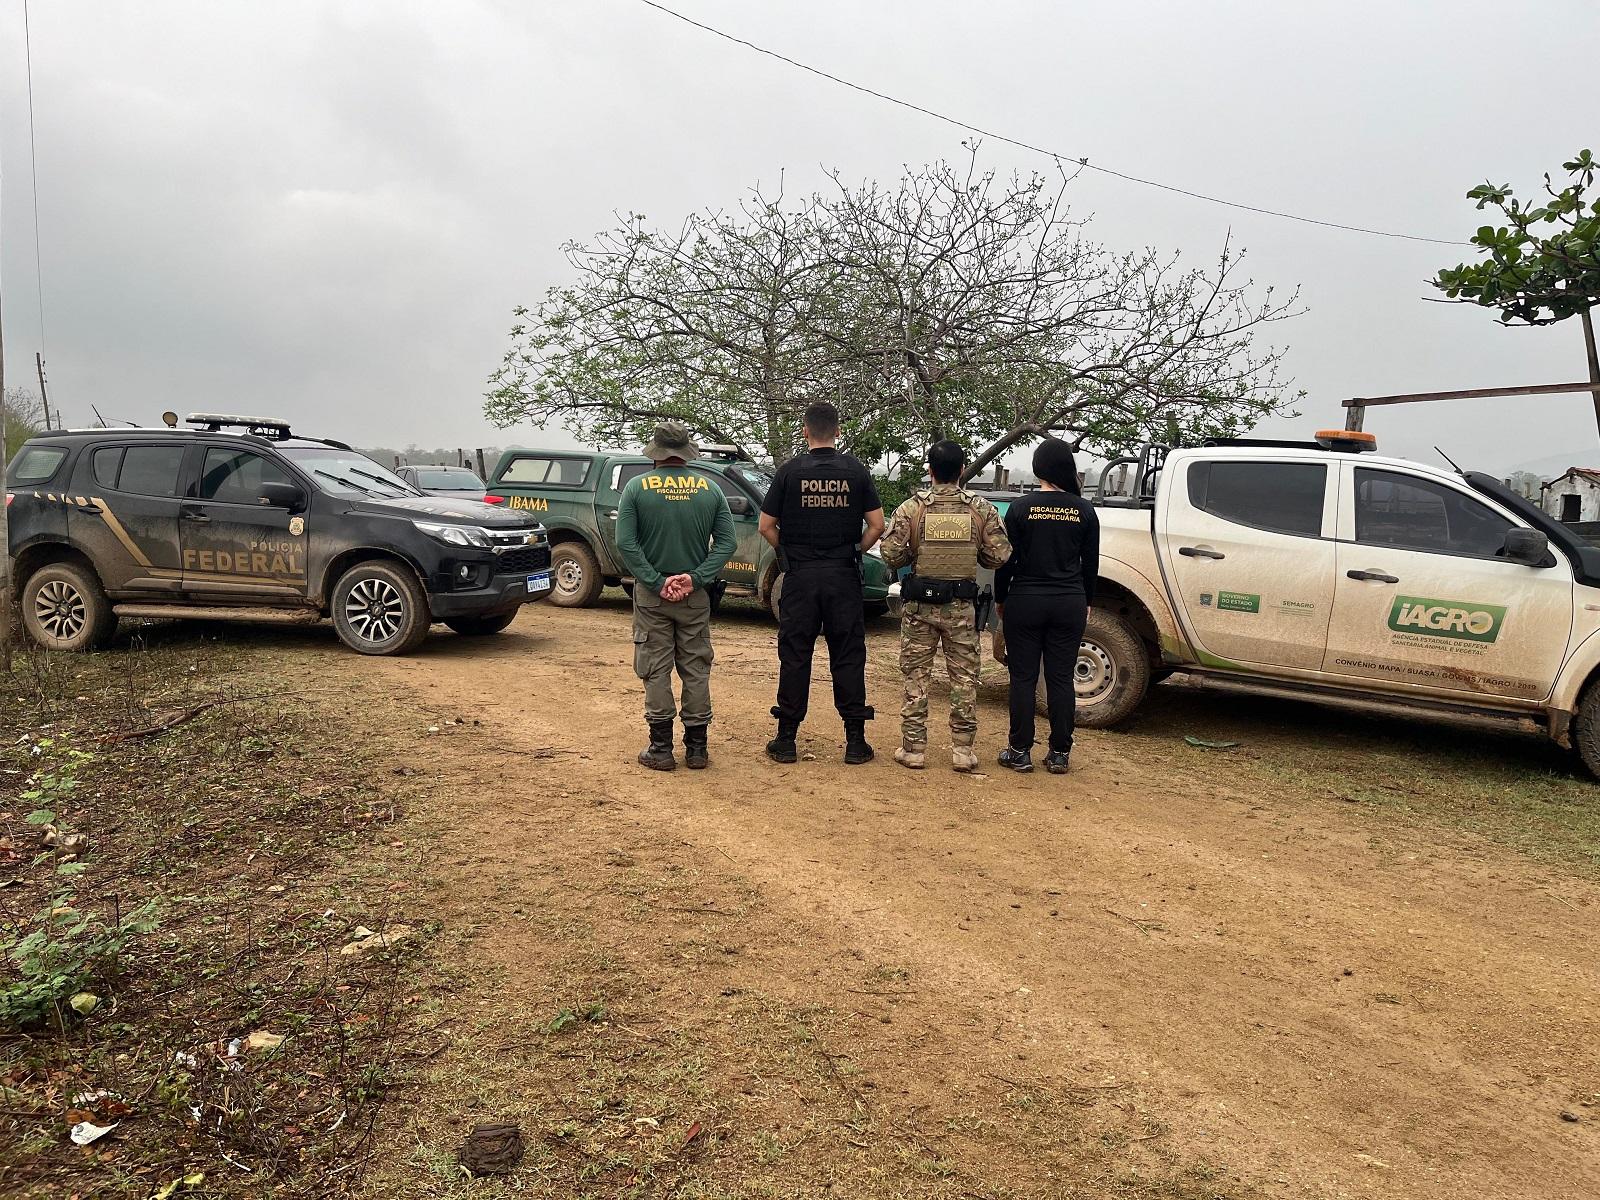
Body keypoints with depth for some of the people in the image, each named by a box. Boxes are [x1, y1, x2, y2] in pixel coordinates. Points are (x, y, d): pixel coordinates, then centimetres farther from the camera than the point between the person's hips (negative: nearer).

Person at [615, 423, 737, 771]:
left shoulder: (637, 487, -5)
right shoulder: (710, 488, 0)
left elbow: (625, 543, -11)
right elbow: (727, 543, -5)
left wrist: (657, 583, -11)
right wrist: (694, 578, -10)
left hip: (651, 596, -1)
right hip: (696, 596, 2)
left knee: (656, 671, 6)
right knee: (696, 670, 10)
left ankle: (661, 748, 9)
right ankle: (696, 748, 15)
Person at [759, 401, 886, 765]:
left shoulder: (790, 471, -2)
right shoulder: (856, 471, 0)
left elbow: (766, 526, -2)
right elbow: (877, 525, -1)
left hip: (799, 575, -1)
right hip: (844, 576, 1)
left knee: (794, 657, 6)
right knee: (848, 657, 6)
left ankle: (786, 739, 11)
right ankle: (855, 741, 10)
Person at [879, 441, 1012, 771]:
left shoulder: (911, 508, -5)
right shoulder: (982, 509, -2)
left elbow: (891, 555, -8)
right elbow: (1000, 555, -3)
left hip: (920, 604, -1)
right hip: (962, 606, 1)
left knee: (916, 676, 8)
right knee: (964, 678, 9)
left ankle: (913, 749, 11)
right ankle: (963, 750, 13)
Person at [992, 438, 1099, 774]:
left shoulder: (1021, 508, -5)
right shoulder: (1084, 511, 1)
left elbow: (1006, 560, -3)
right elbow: (1090, 564, 6)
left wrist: (1000, 601, 8)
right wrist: (1086, 602, 18)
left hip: (1025, 602, -2)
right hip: (1070, 604, 2)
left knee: (1023, 678, 5)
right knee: (1061, 679, 7)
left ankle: (1020, 753, 8)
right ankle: (1059, 754, 11)